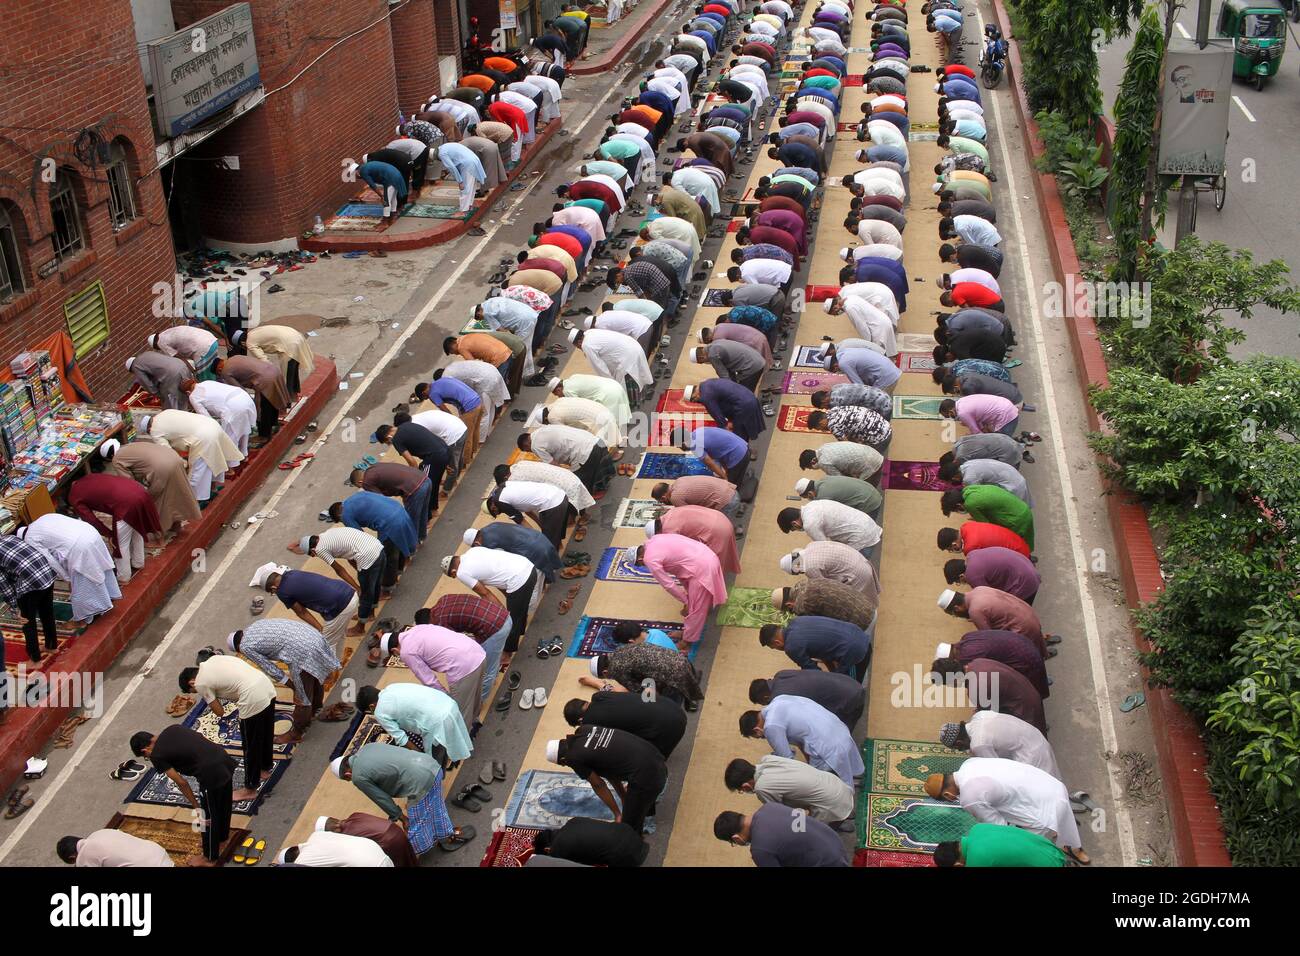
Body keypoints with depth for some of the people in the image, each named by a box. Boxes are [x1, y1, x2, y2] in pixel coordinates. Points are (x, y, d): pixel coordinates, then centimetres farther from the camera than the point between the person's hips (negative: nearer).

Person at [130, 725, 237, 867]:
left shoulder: (156, 755, -2)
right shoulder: (173, 728, 16)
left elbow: (182, 783, -2)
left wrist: (196, 807, 8)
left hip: (212, 775, -7)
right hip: (225, 760, 7)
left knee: (208, 817, 17)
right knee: (223, 806, 32)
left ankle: (210, 858, 35)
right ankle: (222, 838, 56)